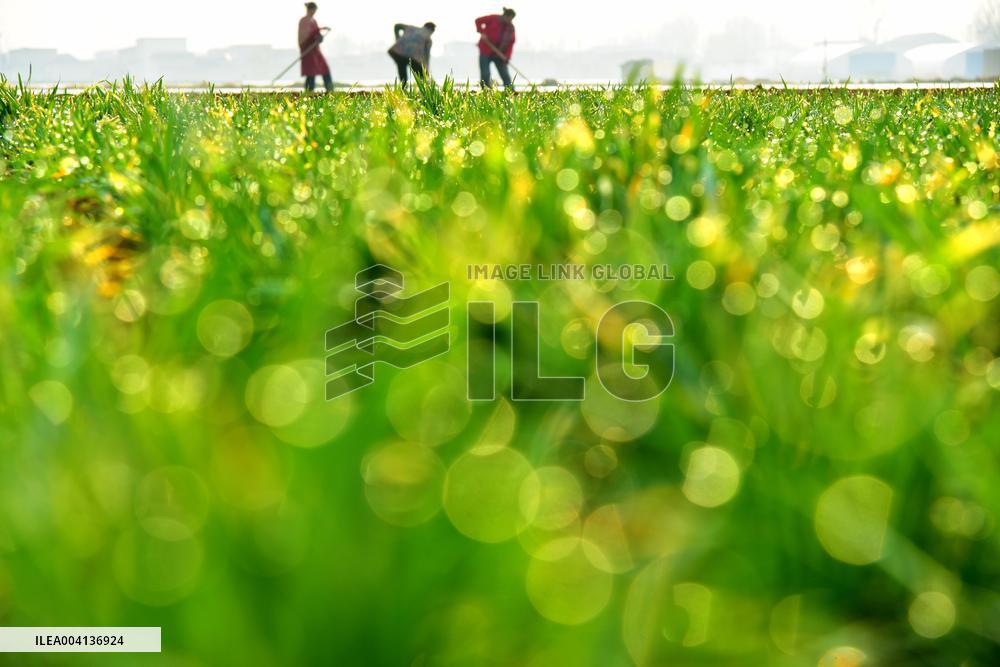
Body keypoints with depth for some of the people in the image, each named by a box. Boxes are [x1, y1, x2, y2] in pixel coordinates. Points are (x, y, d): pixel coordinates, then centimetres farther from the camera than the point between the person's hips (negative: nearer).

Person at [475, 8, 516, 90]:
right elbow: (478, 21, -3)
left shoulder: (511, 27, 3)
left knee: (505, 75, -1)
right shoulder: (494, 18, -8)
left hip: (499, 54, 4)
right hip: (486, 51, -4)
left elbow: (511, 43, 0)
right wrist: (481, 32, -16)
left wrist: (507, 56, -12)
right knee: (485, 75, -6)